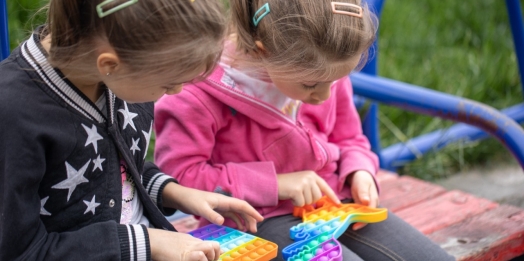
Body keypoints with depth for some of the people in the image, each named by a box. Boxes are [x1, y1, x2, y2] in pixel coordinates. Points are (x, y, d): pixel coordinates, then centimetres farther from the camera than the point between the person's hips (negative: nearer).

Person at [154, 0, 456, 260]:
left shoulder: (325, 71, -2)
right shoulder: (205, 90, -20)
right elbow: (178, 176, -19)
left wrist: (360, 173, -9)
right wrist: (274, 183, -21)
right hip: (261, 220, -6)